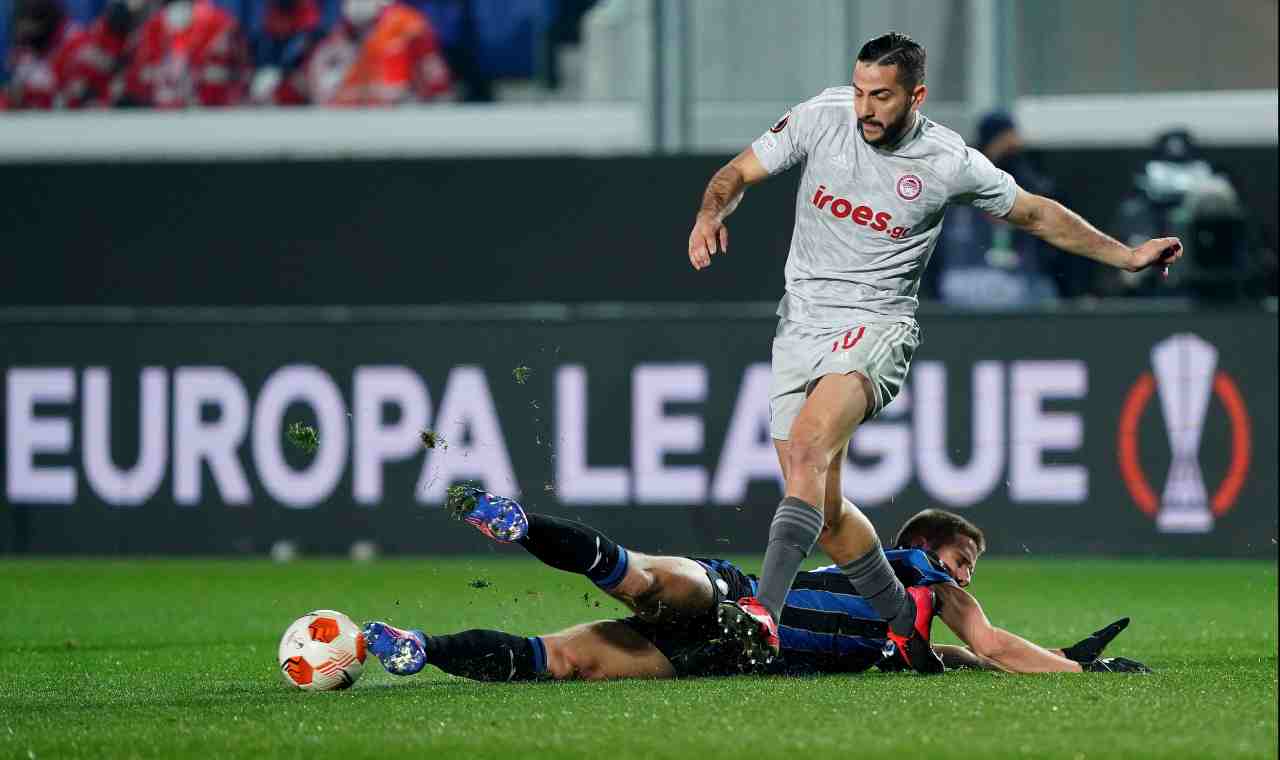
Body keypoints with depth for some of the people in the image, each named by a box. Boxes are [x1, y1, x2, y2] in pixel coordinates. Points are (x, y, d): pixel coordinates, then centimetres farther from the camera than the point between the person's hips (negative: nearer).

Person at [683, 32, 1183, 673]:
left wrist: (1125, 256, 12)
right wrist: (711, 214, -17)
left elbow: (1037, 215, 11)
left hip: (875, 328, -4)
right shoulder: (821, 118, -1)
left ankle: (765, 609, -43)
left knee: (808, 445, -31)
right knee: (821, 508, 3)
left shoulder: (950, 163, -5)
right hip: (799, 325, 4)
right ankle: (904, 613, 28)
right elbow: (739, 172, 6)